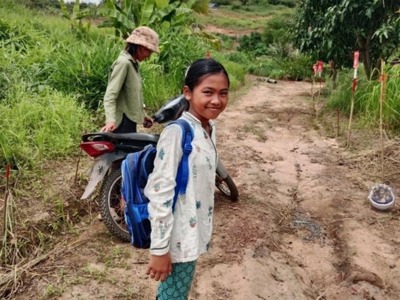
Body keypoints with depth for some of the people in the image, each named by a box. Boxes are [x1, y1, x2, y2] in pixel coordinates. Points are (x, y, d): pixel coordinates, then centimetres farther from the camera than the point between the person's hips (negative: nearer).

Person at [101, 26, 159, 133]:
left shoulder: (133, 63, 16)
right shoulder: (123, 62, -13)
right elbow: (110, 95, -22)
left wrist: (143, 115, 28)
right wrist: (111, 120, -34)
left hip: (130, 120, 10)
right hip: (123, 122, -10)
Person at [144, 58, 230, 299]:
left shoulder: (210, 128, 4)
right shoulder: (177, 132, -21)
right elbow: (160, 192, -22)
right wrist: (160, 248, -20)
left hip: (194, 233, 7)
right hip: (178, 238, -7)